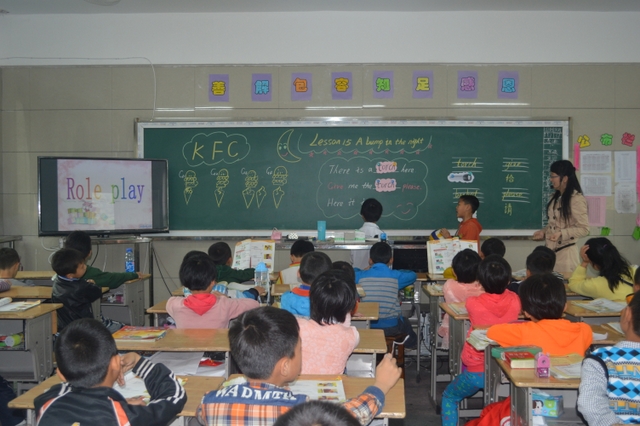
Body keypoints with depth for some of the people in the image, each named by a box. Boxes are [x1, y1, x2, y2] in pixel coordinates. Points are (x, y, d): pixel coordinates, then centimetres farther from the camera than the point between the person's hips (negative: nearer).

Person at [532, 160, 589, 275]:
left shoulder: (577, 199, -12)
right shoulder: (555, 198, 12)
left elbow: (584, 229, -13)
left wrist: (562, 233, -24)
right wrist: (543, 232, 5)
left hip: (565, 252, -7)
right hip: (550, 250, 7)